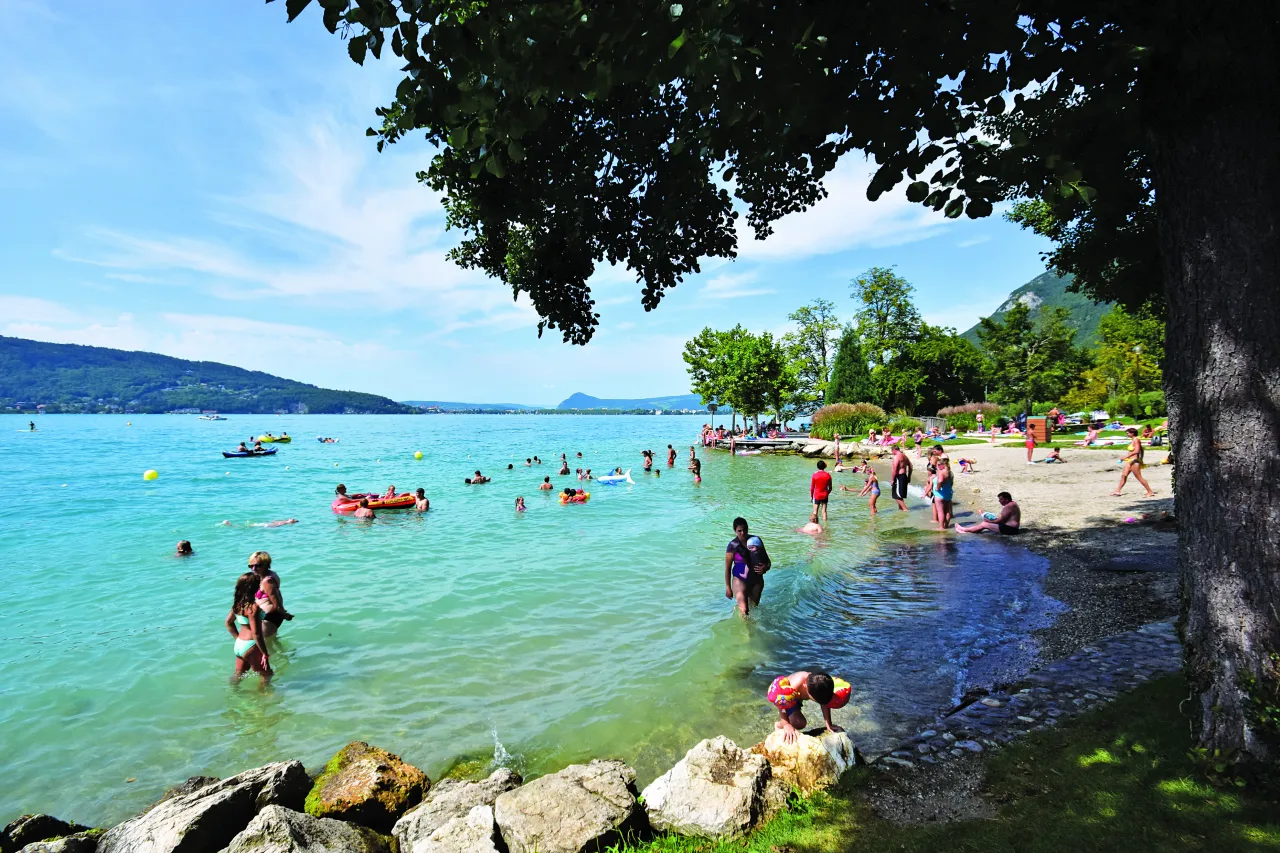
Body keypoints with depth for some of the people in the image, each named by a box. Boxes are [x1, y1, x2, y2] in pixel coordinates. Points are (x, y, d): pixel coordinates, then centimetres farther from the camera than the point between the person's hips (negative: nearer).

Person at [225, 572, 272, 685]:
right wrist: (265, 654, -19)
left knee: (239, 674, 26)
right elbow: (256, 634, -25)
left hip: (239, 644, 9)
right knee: (267, 675, 8)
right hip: (251, 646, -9)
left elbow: (228, 622, 17)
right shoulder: (253, 607, -25)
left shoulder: (238, 603, 2)